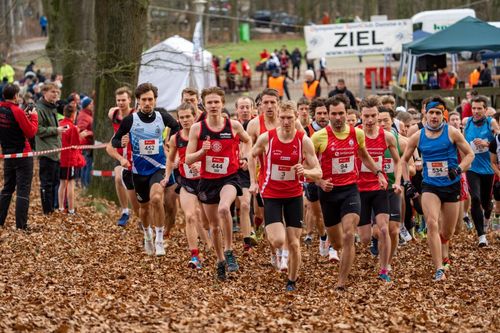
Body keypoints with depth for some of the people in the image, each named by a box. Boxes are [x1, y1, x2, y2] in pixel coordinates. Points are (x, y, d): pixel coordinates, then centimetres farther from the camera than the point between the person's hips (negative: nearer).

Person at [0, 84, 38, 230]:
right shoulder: (17, 112, -19)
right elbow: (31, 132, -16)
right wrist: (34, 117, -2)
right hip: (23, 155, -6)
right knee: (23, 190, -2)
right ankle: (21, 225, -4)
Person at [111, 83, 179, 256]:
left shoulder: (163, 118, -5)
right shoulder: (130, 120, -8)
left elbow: (177, 128, 15)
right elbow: (115, 140, 3)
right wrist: (121, 158, -12)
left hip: (158, 168, -1)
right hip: (138, 170, 2)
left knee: (156, 198, -27)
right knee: (144, 206, 15)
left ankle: (159, 239, -17)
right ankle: (147, 237, 43)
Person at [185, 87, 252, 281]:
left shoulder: (234, 126, -4)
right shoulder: (197, 128, -5)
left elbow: (247, 141, 18)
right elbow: (188, 159, -4)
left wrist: (244, 158, 2)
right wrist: (202, 151, -22)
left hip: (229, 178, -2)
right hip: (208, 180, 2)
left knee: (224, 209, -33)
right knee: (214, 226, 11)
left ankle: (229, 251, -17)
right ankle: (220, 261, 32)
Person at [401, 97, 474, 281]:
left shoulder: (452, 133, -7)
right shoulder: (418, 136, -1)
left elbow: (469, 154, -1)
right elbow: (404, 160, 12)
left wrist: (459, 169, -19)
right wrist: (407, 183, 3)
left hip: (451, 186, 0)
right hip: (430, 186, 0)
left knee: (448, 230, 10)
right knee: (432, 224, -21)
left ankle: (443, 248, 49)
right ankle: (439, 269, -22)